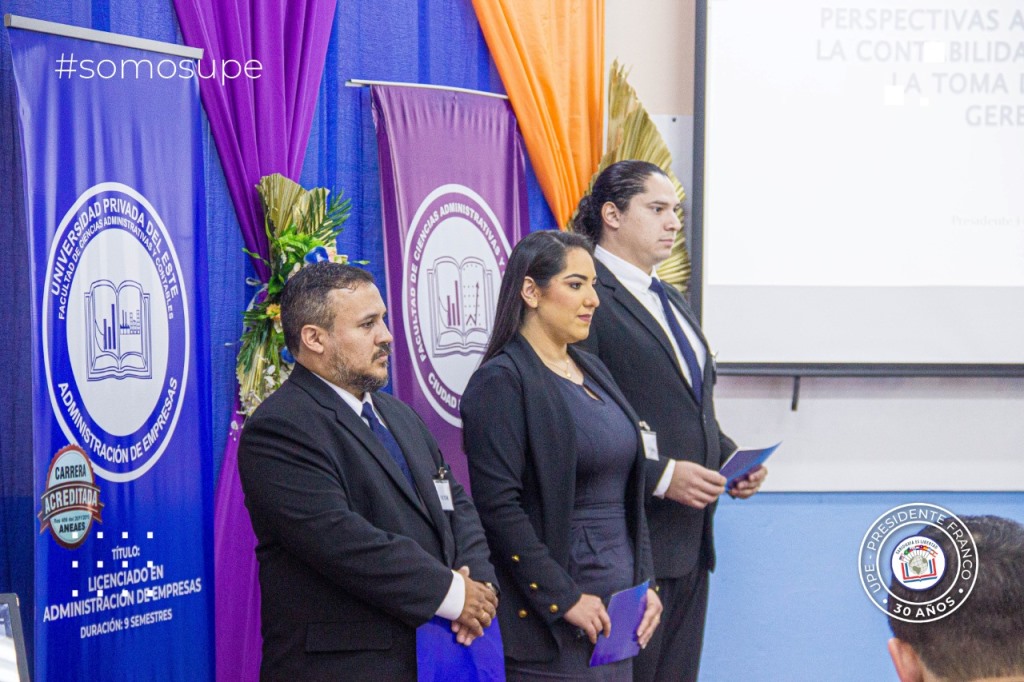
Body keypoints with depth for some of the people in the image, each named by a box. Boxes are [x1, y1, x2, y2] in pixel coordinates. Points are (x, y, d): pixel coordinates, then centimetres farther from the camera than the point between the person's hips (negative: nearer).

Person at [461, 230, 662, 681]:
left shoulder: (590, 370, 15)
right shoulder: (501, 381, -10)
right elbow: (498, 507, -17)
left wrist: (645, 582, 9)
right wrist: (563, 599, -17)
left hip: (617, 610, 7)